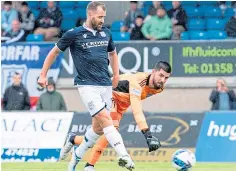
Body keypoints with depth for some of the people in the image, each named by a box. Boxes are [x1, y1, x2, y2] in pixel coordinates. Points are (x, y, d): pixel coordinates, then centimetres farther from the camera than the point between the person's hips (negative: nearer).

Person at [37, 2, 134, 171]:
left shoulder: (106, 33, 11)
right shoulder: (74, 34, -3)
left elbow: (113, 53, 29)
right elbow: (55, 52, 8)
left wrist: (116, 75, 19)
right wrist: (43, 75, 8)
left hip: (106, 85, 6)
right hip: (87, 85, -6)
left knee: (98, 128, 8)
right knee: (105, 119, -20)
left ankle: (77, 157, 26)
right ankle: (124, 156, -30)